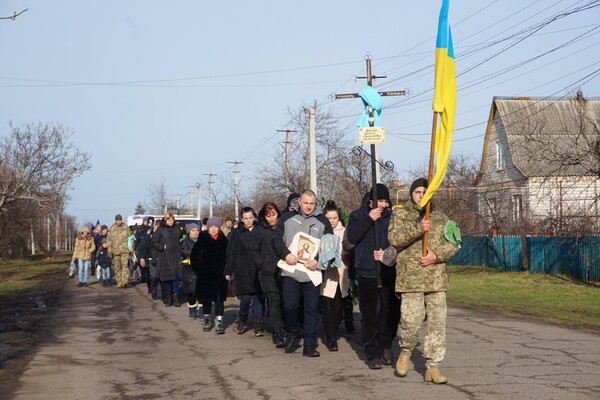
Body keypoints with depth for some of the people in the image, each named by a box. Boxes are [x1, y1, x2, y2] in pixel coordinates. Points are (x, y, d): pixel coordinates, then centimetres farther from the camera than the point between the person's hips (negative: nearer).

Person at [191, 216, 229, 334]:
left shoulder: (223, 240, 3)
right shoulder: (202, 239, 0)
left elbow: (227, 256, 7)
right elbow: (194, 255, 3)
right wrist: (196, 268, -2)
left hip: (219, 274, 0)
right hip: (205, 274, 0)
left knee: (219, 297, -6)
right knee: (206, 297, 10)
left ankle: (219, 320, -7)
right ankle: (207, 319, 25)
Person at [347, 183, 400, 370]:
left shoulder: (392, 217, 4)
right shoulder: (358, 216, 4)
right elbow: (352, 237, -12)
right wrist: (369, 219, -17)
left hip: (389, 272, 1)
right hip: (366, 272, -1)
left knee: (391, 312, 2)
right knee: (369, 315, 1)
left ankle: (385, 345, 23)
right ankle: (373, 353, 8)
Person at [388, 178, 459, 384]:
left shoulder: (440, 217, 15)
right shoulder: (400, 215, 8)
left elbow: (453, 243, 9)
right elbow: (394, 238, -8)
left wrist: (436, 255, -9)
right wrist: (417, 229, -21)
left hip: (436, 278, 3)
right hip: (411, 277, -3)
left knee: (437, 322, 0)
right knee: (411, 321, -8)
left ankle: (432, 366, 8)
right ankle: (405, 352, 22)